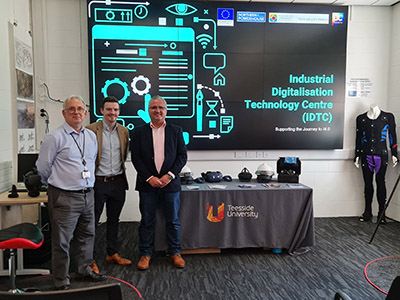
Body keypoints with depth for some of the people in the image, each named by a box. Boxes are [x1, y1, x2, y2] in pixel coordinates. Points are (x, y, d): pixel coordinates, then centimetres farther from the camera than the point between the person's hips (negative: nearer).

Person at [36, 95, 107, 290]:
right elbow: (43, 167, -4)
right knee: (62, 241, 4)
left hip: (88, 195, 6)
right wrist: (56, 185, 8)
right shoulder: (55, 137, -11)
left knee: (86, 236, 19)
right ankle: (61, 281, 20)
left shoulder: (91, 136, 9)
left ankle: (84, 270, 38)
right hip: (64, 197, -6)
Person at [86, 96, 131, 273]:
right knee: (92, 221, 5)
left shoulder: (124, 131, 7)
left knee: (114, 220, 17)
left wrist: (119, 171, 14)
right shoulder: (91, 130, -7)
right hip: (98, 183, -4)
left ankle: (112, 253, 32)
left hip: (118, 182, 5)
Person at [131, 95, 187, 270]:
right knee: (147, 221, 8)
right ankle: (146, 254, 23)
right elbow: (135, 157, -1)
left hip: (170, 183, 1)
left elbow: (182, 156, 1)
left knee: (173, 220, 9)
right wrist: (149, 178, -11)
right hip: (147, 184, 0)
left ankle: (175, 253, 25)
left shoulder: (176, 131, 6)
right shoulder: (139, 132, 4)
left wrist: (169, 175, -10)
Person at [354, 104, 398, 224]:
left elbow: (392, 135, 6)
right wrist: (357, 155, 11)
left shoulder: (388, 117, 5)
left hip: (381, 155, -2)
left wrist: (394, 154, 3)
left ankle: (381, 213, 11)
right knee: (367, 183, 7)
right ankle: (367, 212, 17)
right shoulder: (361, 118, 9)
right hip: (366, 155, 2)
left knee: (380, 182, 1)